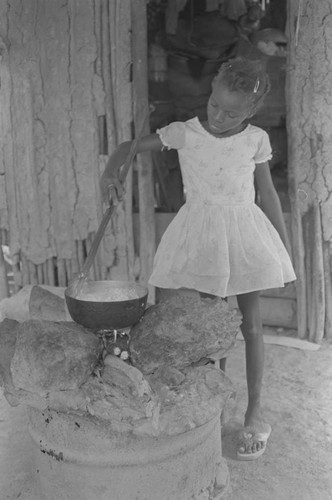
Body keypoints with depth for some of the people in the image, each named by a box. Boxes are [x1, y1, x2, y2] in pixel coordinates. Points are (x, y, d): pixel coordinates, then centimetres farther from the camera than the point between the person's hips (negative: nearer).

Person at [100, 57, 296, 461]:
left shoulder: (256, 140, -3)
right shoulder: (184, 133, -6)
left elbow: (267, 193, 5)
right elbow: (130, 147, -3)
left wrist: (285, 245, 6)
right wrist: (111, 170, -25)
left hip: (244, 230, 0)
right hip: (201, 233, 0)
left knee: (249, 323, 6)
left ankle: (254, 413, 20)